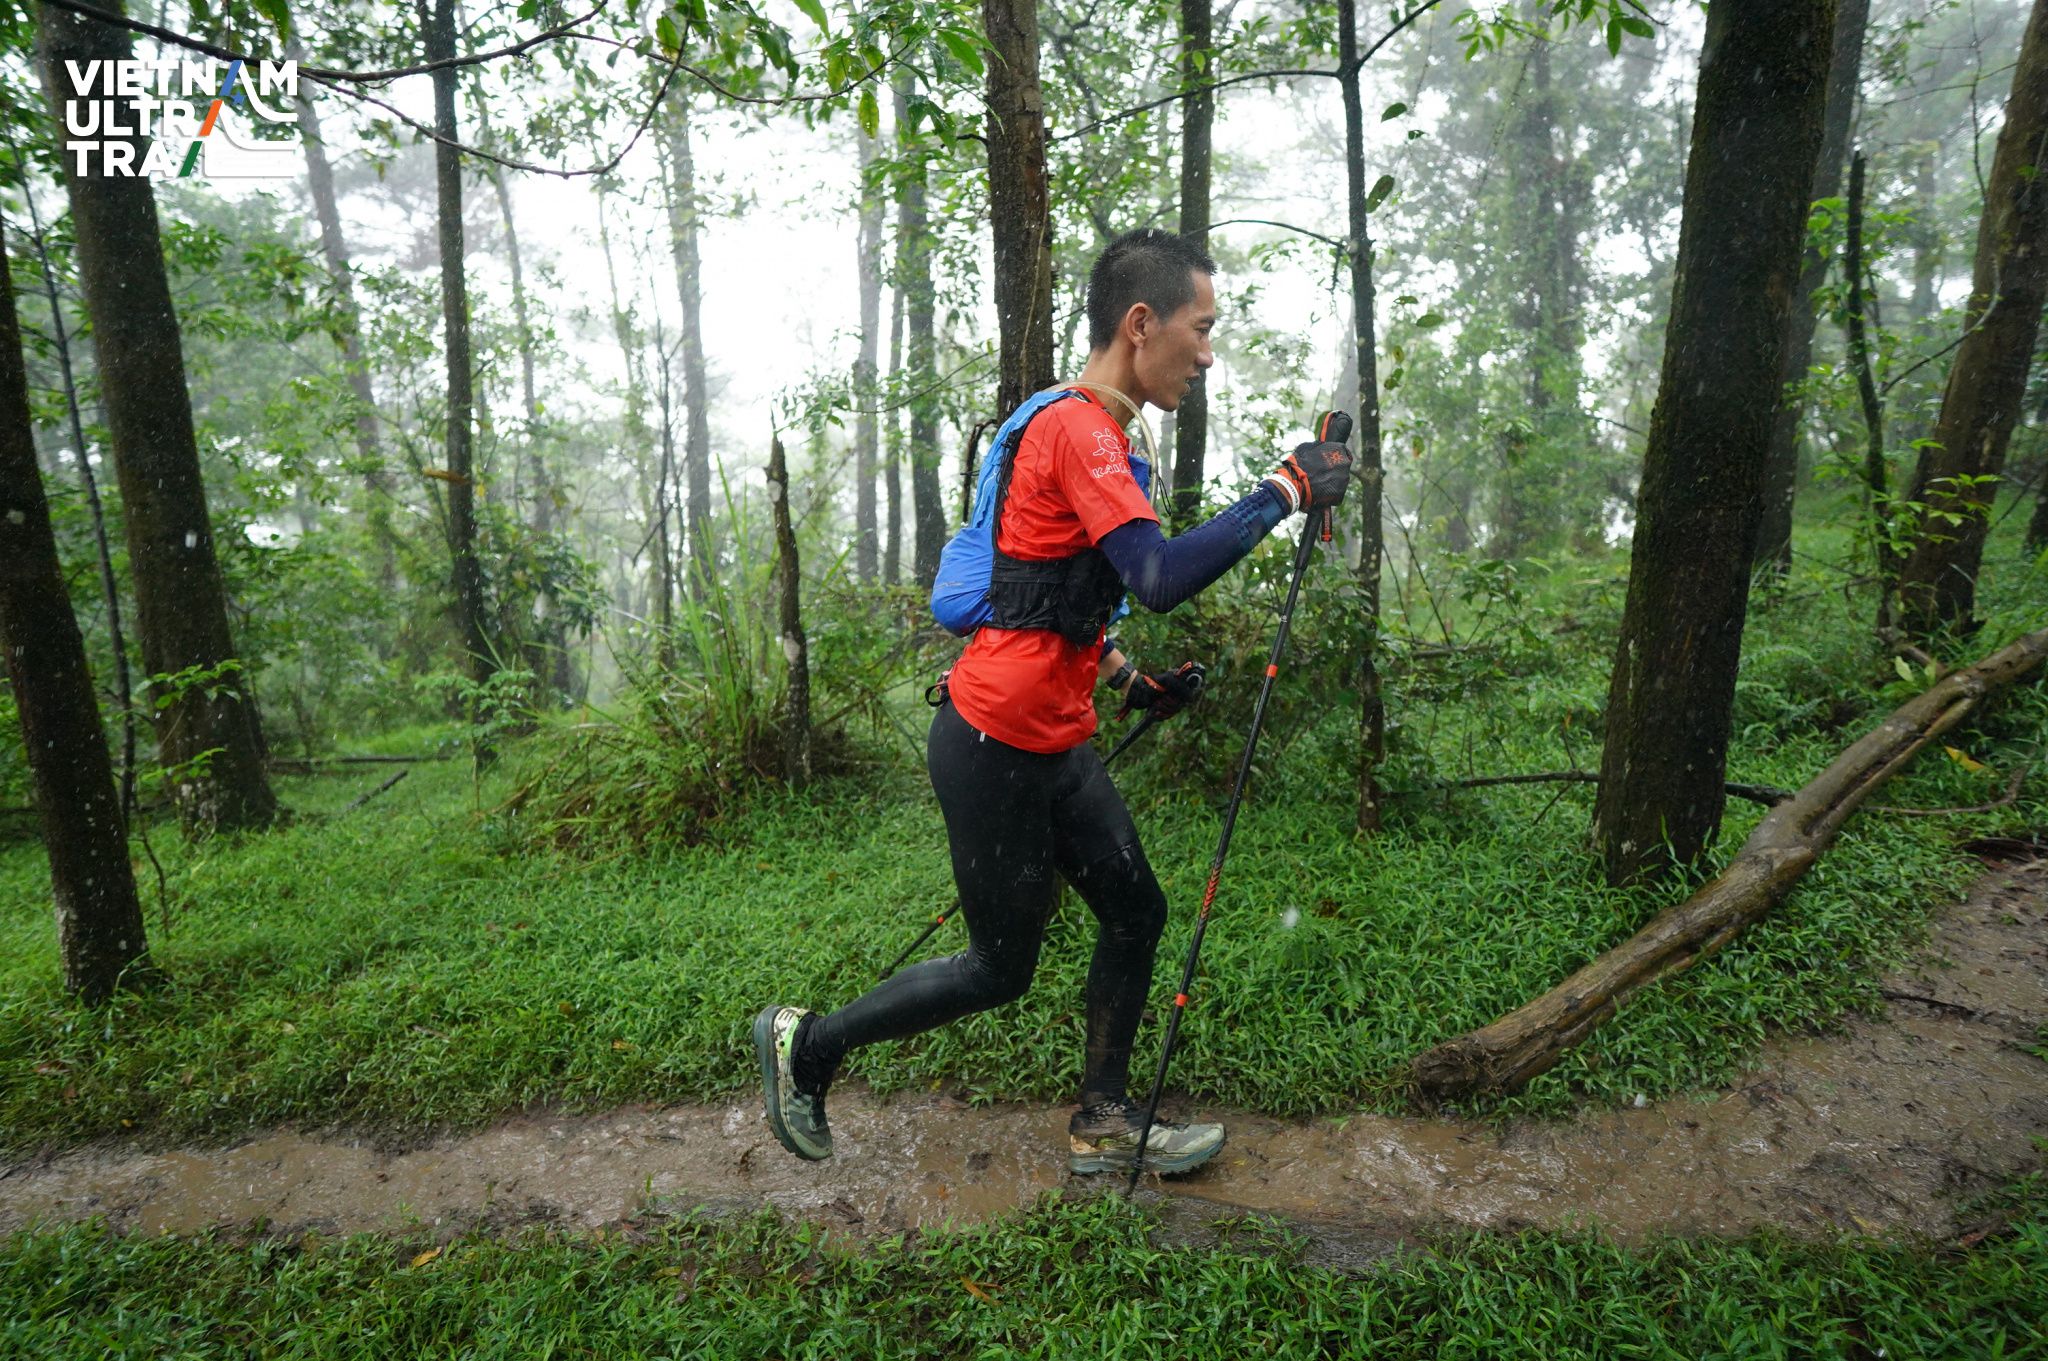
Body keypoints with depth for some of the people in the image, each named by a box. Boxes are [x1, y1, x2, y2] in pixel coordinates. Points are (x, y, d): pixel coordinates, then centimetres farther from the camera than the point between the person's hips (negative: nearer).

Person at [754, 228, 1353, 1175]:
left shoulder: (1090, 431, 14)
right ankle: (805, 1045, 24)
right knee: (1001, 969, 6)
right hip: (998, 748, -10)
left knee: (1134, 913, 13)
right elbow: (1159, 577, -32)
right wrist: (1284, 492, -22)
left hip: (1051, 743, 10)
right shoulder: (1078, 429, -18)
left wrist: (1128, 678, 18)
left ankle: (1104, 1127, 29)